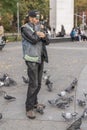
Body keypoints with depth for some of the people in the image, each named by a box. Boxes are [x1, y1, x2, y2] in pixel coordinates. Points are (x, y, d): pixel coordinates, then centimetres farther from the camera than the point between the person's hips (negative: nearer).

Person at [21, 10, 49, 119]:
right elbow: (33, 40, -23)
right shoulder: (25, 28, -8)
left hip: (40, 58, 7)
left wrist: (43, 36, -13)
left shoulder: (38, 28, 14)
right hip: (32, 59, -7)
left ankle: (34, 102, 25)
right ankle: (29, 108, -4)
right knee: (33, 84, -11)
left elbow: (47, 42, 8)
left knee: (38, 83, 11)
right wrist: (39, 35, -3)